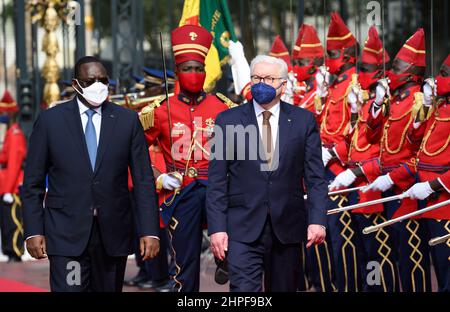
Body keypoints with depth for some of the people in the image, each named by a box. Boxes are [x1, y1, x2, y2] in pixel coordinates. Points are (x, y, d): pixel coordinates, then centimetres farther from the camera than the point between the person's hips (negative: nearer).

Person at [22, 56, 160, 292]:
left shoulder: (128, 120, 4)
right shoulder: (50, 120, 1)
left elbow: (143, 180, 3)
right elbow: (33, 182, 3)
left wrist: (149, 231, -5)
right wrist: (33, 231, -5)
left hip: (113, 234, 2)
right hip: (66, 234, -2)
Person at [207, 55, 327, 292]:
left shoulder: (303, 120, 5)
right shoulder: (228, 120, 2)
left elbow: (315, 176, 4)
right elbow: (216, 180, 1)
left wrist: (317, 219, -7)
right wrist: (217, 227, -7)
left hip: (287, 228, 2)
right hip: (243, 228, -2)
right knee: (244, 290, -13)